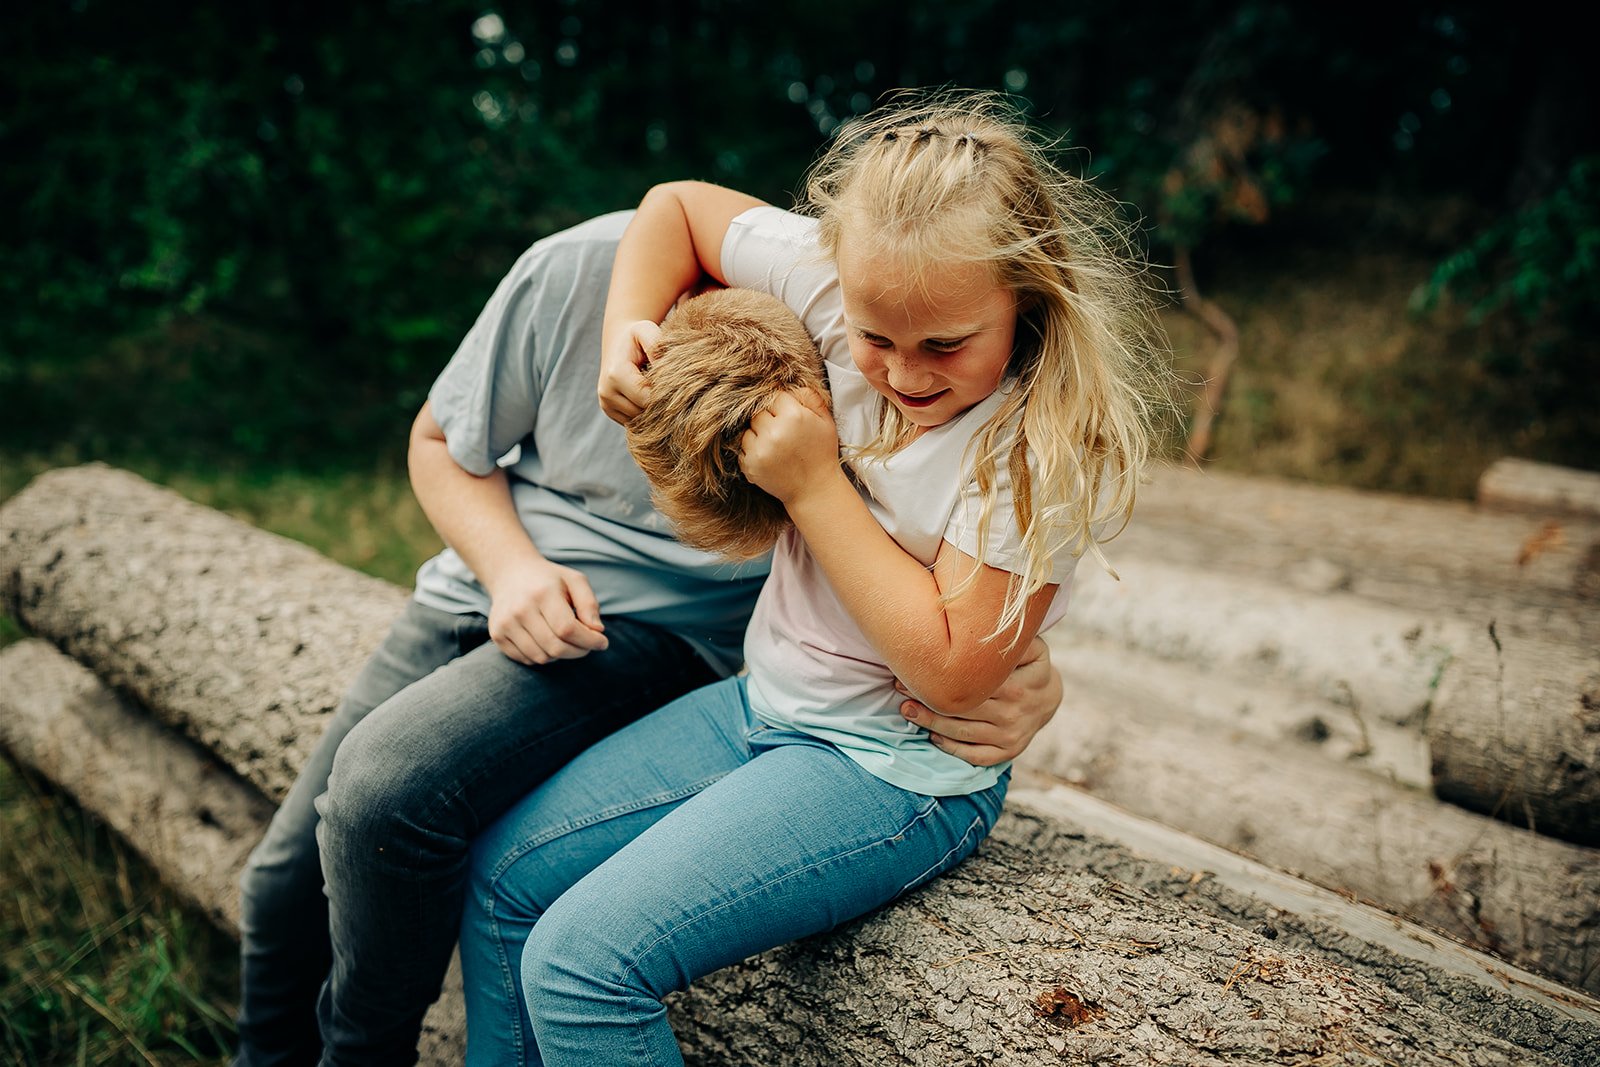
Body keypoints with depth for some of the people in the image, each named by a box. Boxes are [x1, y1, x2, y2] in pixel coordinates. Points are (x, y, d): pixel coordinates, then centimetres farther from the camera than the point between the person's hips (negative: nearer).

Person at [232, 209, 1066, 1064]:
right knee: (288, 877, 6)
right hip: (486, 587, 4)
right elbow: (443, 441, 0)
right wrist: (511, 566, -18)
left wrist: (1029, 684, -32)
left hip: (654, 630, -3)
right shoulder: (579, 271, -19)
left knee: (383, 787, -27)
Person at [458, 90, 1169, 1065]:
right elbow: (678, 206, 7)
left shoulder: (1055, 440, -24)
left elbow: (954, 672, -23)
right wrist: (627, 330, -11)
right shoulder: (843, 280, -10)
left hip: (899, 767, -7)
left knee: (582, 963, -17)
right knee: (504, 874, 10)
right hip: (763, 701, 7)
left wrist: (813, 484, -23)